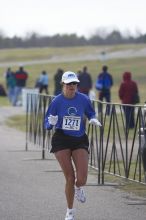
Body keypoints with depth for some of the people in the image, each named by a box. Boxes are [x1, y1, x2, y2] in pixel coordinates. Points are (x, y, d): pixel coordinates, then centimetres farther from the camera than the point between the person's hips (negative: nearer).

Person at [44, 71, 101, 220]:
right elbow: (47, 125, -2)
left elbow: (91, 113, 16)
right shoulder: (57, 101, -7)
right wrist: (51, 123, -26)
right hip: (61, 140, -1)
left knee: (81, 179, -13)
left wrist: (93, 120, -7)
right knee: (70, 178, -6)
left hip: (80, 141, 1)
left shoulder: (83, 99, -3)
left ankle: (78, 188, 29)